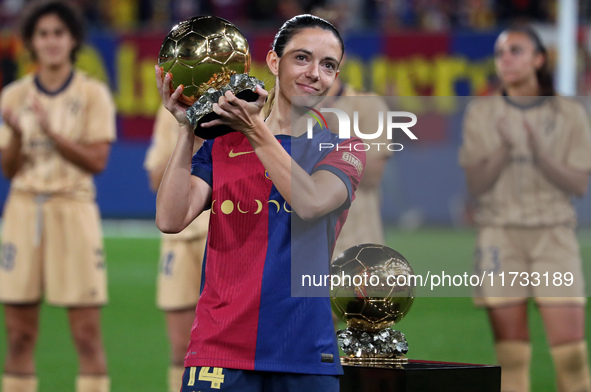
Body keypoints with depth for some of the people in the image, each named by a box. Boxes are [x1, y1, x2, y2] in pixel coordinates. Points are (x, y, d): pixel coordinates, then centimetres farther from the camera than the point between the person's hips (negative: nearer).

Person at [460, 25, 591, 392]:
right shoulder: (482, 113, 5)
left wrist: (538, 151, -17)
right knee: (511, 355, -2)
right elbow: (476, 183, -1)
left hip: (554, 237, -1)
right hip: (501, 235, 1)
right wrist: (506, 148, -17)